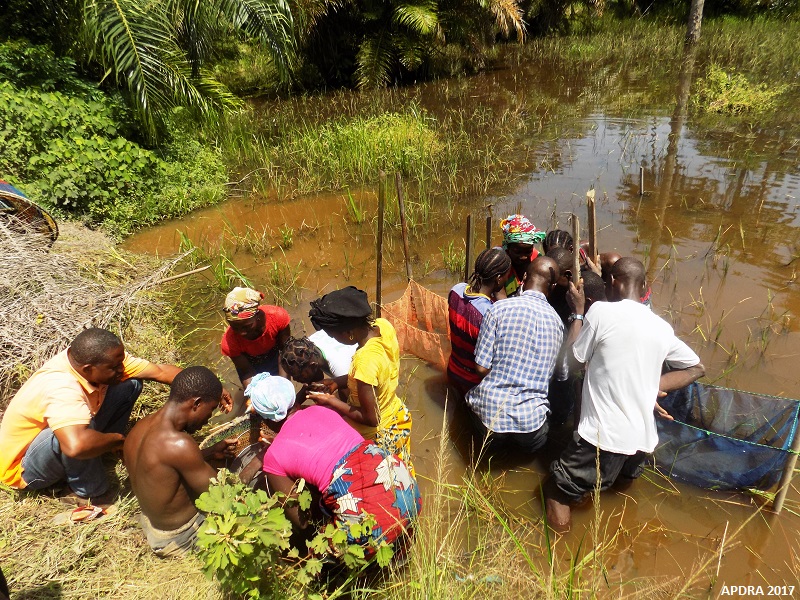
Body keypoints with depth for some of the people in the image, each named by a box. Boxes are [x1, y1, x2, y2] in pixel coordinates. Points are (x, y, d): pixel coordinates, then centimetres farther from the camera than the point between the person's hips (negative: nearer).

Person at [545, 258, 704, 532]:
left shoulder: (601, 311, -11)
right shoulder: (662, 327, 5)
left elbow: (575, 356, 1)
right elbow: (696, 368, 17)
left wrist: (578, 311, 11)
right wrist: (654, 385, 12)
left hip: (603, 434, -5)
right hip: (643, 438, 5)